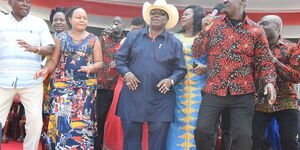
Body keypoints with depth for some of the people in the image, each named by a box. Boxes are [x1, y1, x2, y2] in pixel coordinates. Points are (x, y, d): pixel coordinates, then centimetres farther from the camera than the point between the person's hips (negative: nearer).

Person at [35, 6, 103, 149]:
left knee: (81, 120, -2)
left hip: (86, 86, 0)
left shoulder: (93, 40, 7)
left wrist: (91, 68, -17)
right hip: (62, 84, 0)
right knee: (61, 118, -8)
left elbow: (99, 62, 5)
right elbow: (53, 60, 5)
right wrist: (45, 69, -16)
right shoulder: (61, 37, 7)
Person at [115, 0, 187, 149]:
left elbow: (181, 69, 7)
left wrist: (171, 80, -13)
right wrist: (126, 73, -8)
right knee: (131, 137, 8)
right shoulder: (133, 36, 8)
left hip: (161, 100, -1)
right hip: (132, 97, 1)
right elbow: (120, 58, 10)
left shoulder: (175, 43, 6)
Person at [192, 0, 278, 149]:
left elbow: (264, 60, 5)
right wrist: (204, 31, -10)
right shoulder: (213, 23, 7)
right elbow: (197, 53, 5)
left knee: (243, 136, -2)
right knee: (202, 130, -6)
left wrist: (269, 81, -12)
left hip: (242, 94, -1)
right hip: (213, 91, 1)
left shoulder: (255, 30, 3)